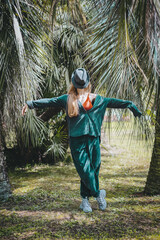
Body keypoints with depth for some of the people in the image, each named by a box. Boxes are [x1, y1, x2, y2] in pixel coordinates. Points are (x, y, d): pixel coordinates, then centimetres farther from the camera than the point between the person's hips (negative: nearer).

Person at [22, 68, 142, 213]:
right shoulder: (68, 99, 10)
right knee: (84, 169, -9)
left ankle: (85, 199, 14)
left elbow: (112, 102, 17)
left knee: (93, 168, 1)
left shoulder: (95, 98, 13)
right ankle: (98, 193, 11)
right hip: (76, 139, -1)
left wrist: (129, 104, 13)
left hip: (92, 138, 2)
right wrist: (30, 104, 4)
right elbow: (49, 102, 8)